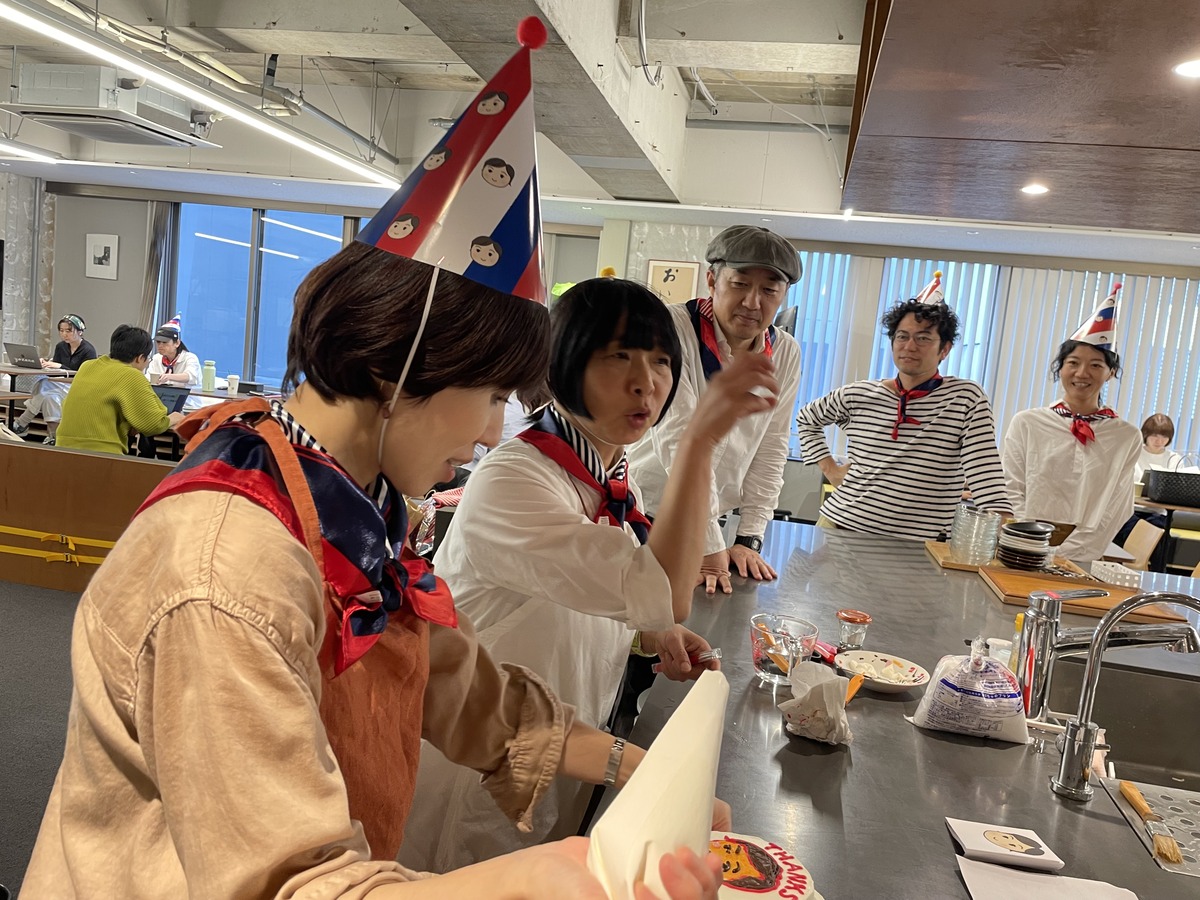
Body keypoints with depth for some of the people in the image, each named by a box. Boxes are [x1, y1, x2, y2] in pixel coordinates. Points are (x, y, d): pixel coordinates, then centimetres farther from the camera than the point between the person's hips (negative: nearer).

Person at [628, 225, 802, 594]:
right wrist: (710, 547, -23)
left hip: (708, 522, 4)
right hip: (640, 512, -4)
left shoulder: (786, 354, 0)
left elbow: (770, 450, 3)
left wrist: (748, 539, -3)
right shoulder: (673, 330, -17)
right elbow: (679, 440, -22)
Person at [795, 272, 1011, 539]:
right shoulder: (857, 396, 4)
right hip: (838, 527, 3)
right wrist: (829, 467, 9)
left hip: (914, 548, -2)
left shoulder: (967, 399, -5)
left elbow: (986, 477, -13)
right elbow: (806, 419, 21)